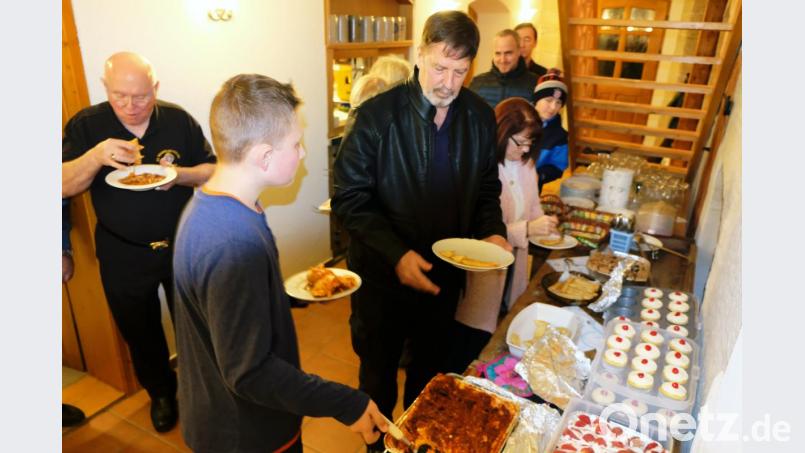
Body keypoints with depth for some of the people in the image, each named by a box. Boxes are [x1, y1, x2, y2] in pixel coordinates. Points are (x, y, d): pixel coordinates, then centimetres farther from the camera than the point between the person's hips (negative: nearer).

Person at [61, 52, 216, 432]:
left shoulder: (178, 120, -7)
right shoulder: (85, 125, -7)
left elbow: (212, 170, -2)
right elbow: (64, 187, -12)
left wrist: (179, 175, -23)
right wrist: (95, 157, -30)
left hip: (181, 247, 0)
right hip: (123, 256, 1)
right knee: (140, 333, 18)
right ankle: (161, 393, 43)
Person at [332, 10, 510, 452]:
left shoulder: (480, 117, -3)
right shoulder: (375, 116, -17)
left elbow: (486, 188, 7)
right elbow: (350, 198, -17)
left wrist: (492, 231, -12)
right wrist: (395, 254, -28)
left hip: (446, 272, 4)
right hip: (383, 272, -3)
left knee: (431, 365, 25)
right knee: (378, 367, 19)